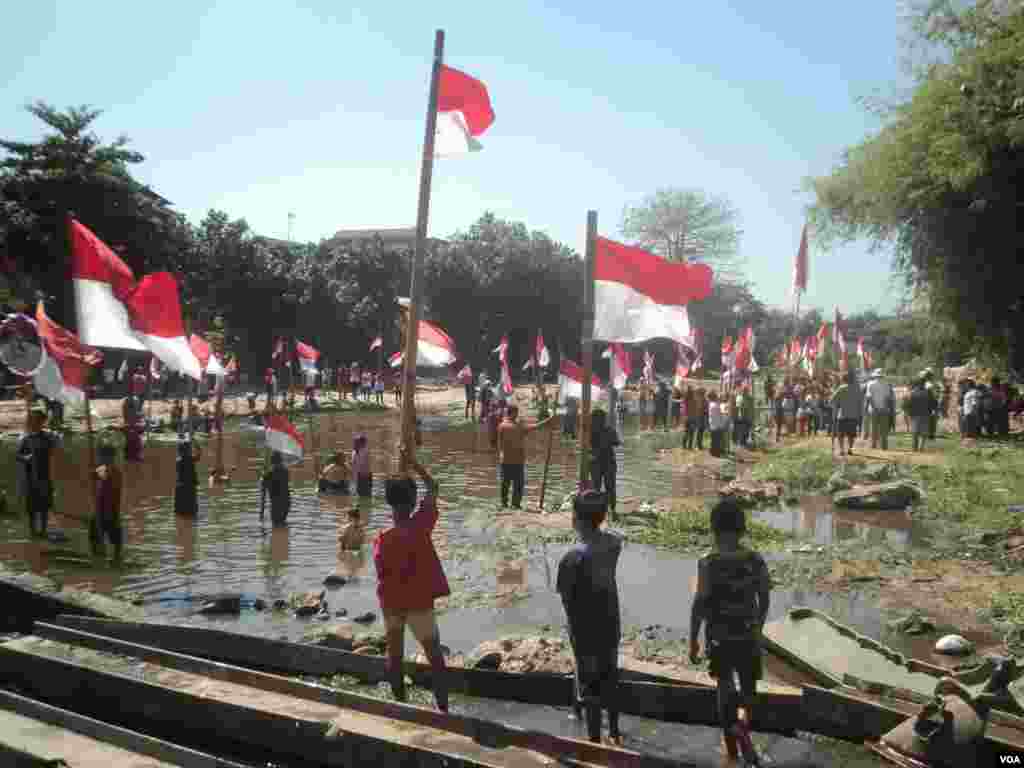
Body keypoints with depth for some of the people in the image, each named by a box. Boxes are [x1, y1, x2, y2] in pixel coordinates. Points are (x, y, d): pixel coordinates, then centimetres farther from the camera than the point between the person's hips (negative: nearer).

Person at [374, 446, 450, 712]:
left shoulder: (382, 540, -15)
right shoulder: (421, 526, -16)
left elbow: (382, 577, -9)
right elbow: (433, 488, -5)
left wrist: (385, 602, 8)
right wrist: (412, 462, 0)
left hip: (392, 604, 2)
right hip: (419, 603, -1)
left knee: (395, 655, 18)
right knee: (435, 656, 10)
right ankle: (443, 708, 9)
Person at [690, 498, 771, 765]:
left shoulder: (708, 563, -15)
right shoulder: (756, 560, -6)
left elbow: (699, 604, -16)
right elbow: (764, 600, 2)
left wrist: (693, 640, -6)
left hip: (719, 636, -1)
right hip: (748, 635, 1)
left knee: (725, 687, 18)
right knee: (749, 687, 18)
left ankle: (732, 750, 22)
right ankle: (742, 719, -12)